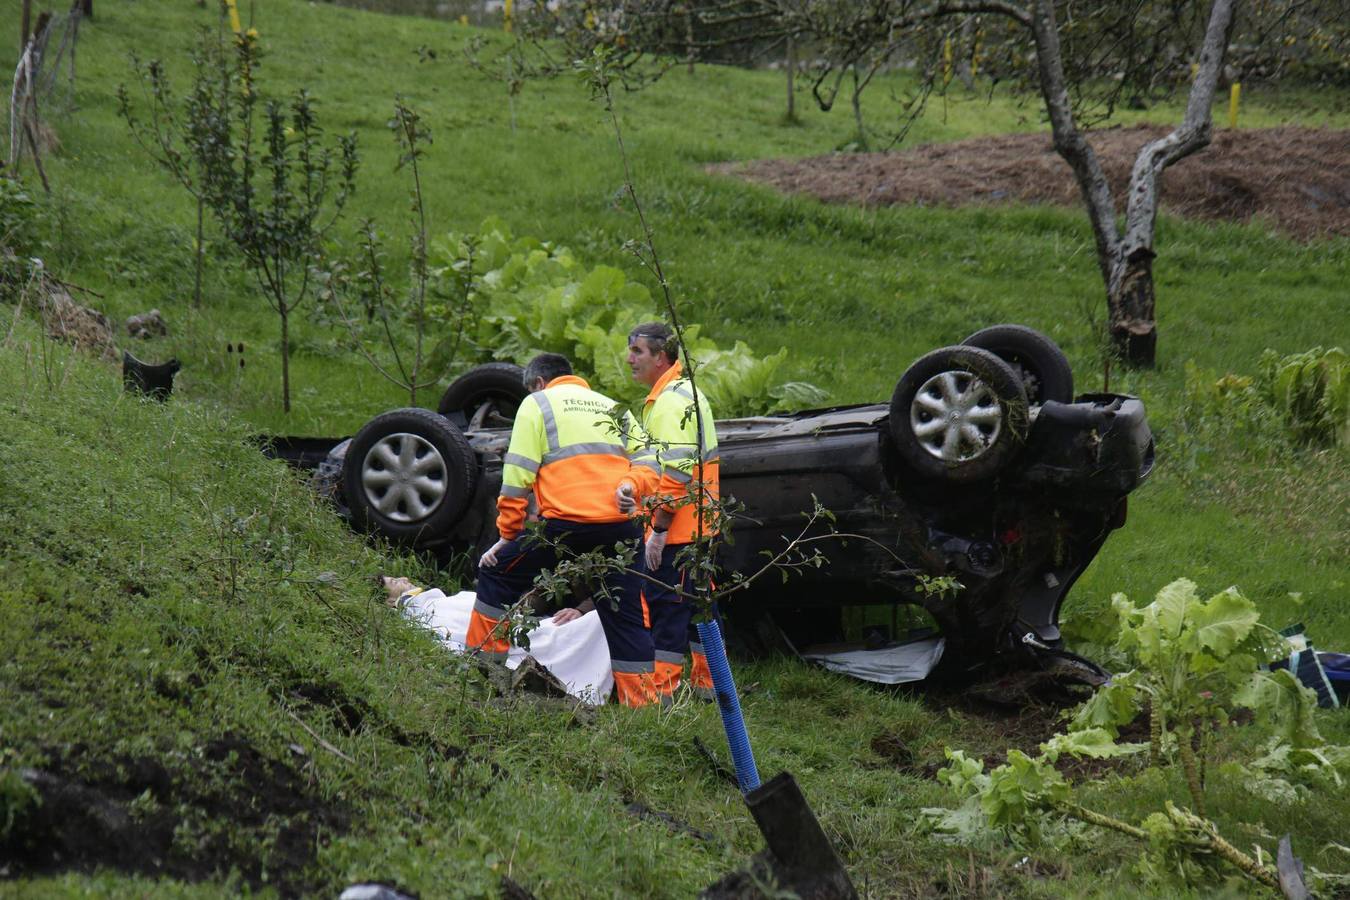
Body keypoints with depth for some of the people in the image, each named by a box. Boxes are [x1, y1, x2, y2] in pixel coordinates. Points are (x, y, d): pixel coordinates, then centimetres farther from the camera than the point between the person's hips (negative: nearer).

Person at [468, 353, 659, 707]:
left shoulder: (537, 404, 12)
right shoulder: (614, 408, 27)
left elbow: (517, 477, 4)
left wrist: (507, 535, 9)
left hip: (568, 524, -4)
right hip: (623, 529, 4)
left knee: (498, 573, 14)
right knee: (625, 618, 10)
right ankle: (641, 702, 7)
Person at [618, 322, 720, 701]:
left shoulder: (670, 402, -17)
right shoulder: (687, 393, 17)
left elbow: (677, 473, -23)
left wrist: (658, 528, -21)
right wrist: (634, 484, 7)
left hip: (676, 528, -10)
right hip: (699, 525, 10)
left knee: (664, 604, -7)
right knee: (697, 603, 16)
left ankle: (661, 694, -5)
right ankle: (707, 683, 24)